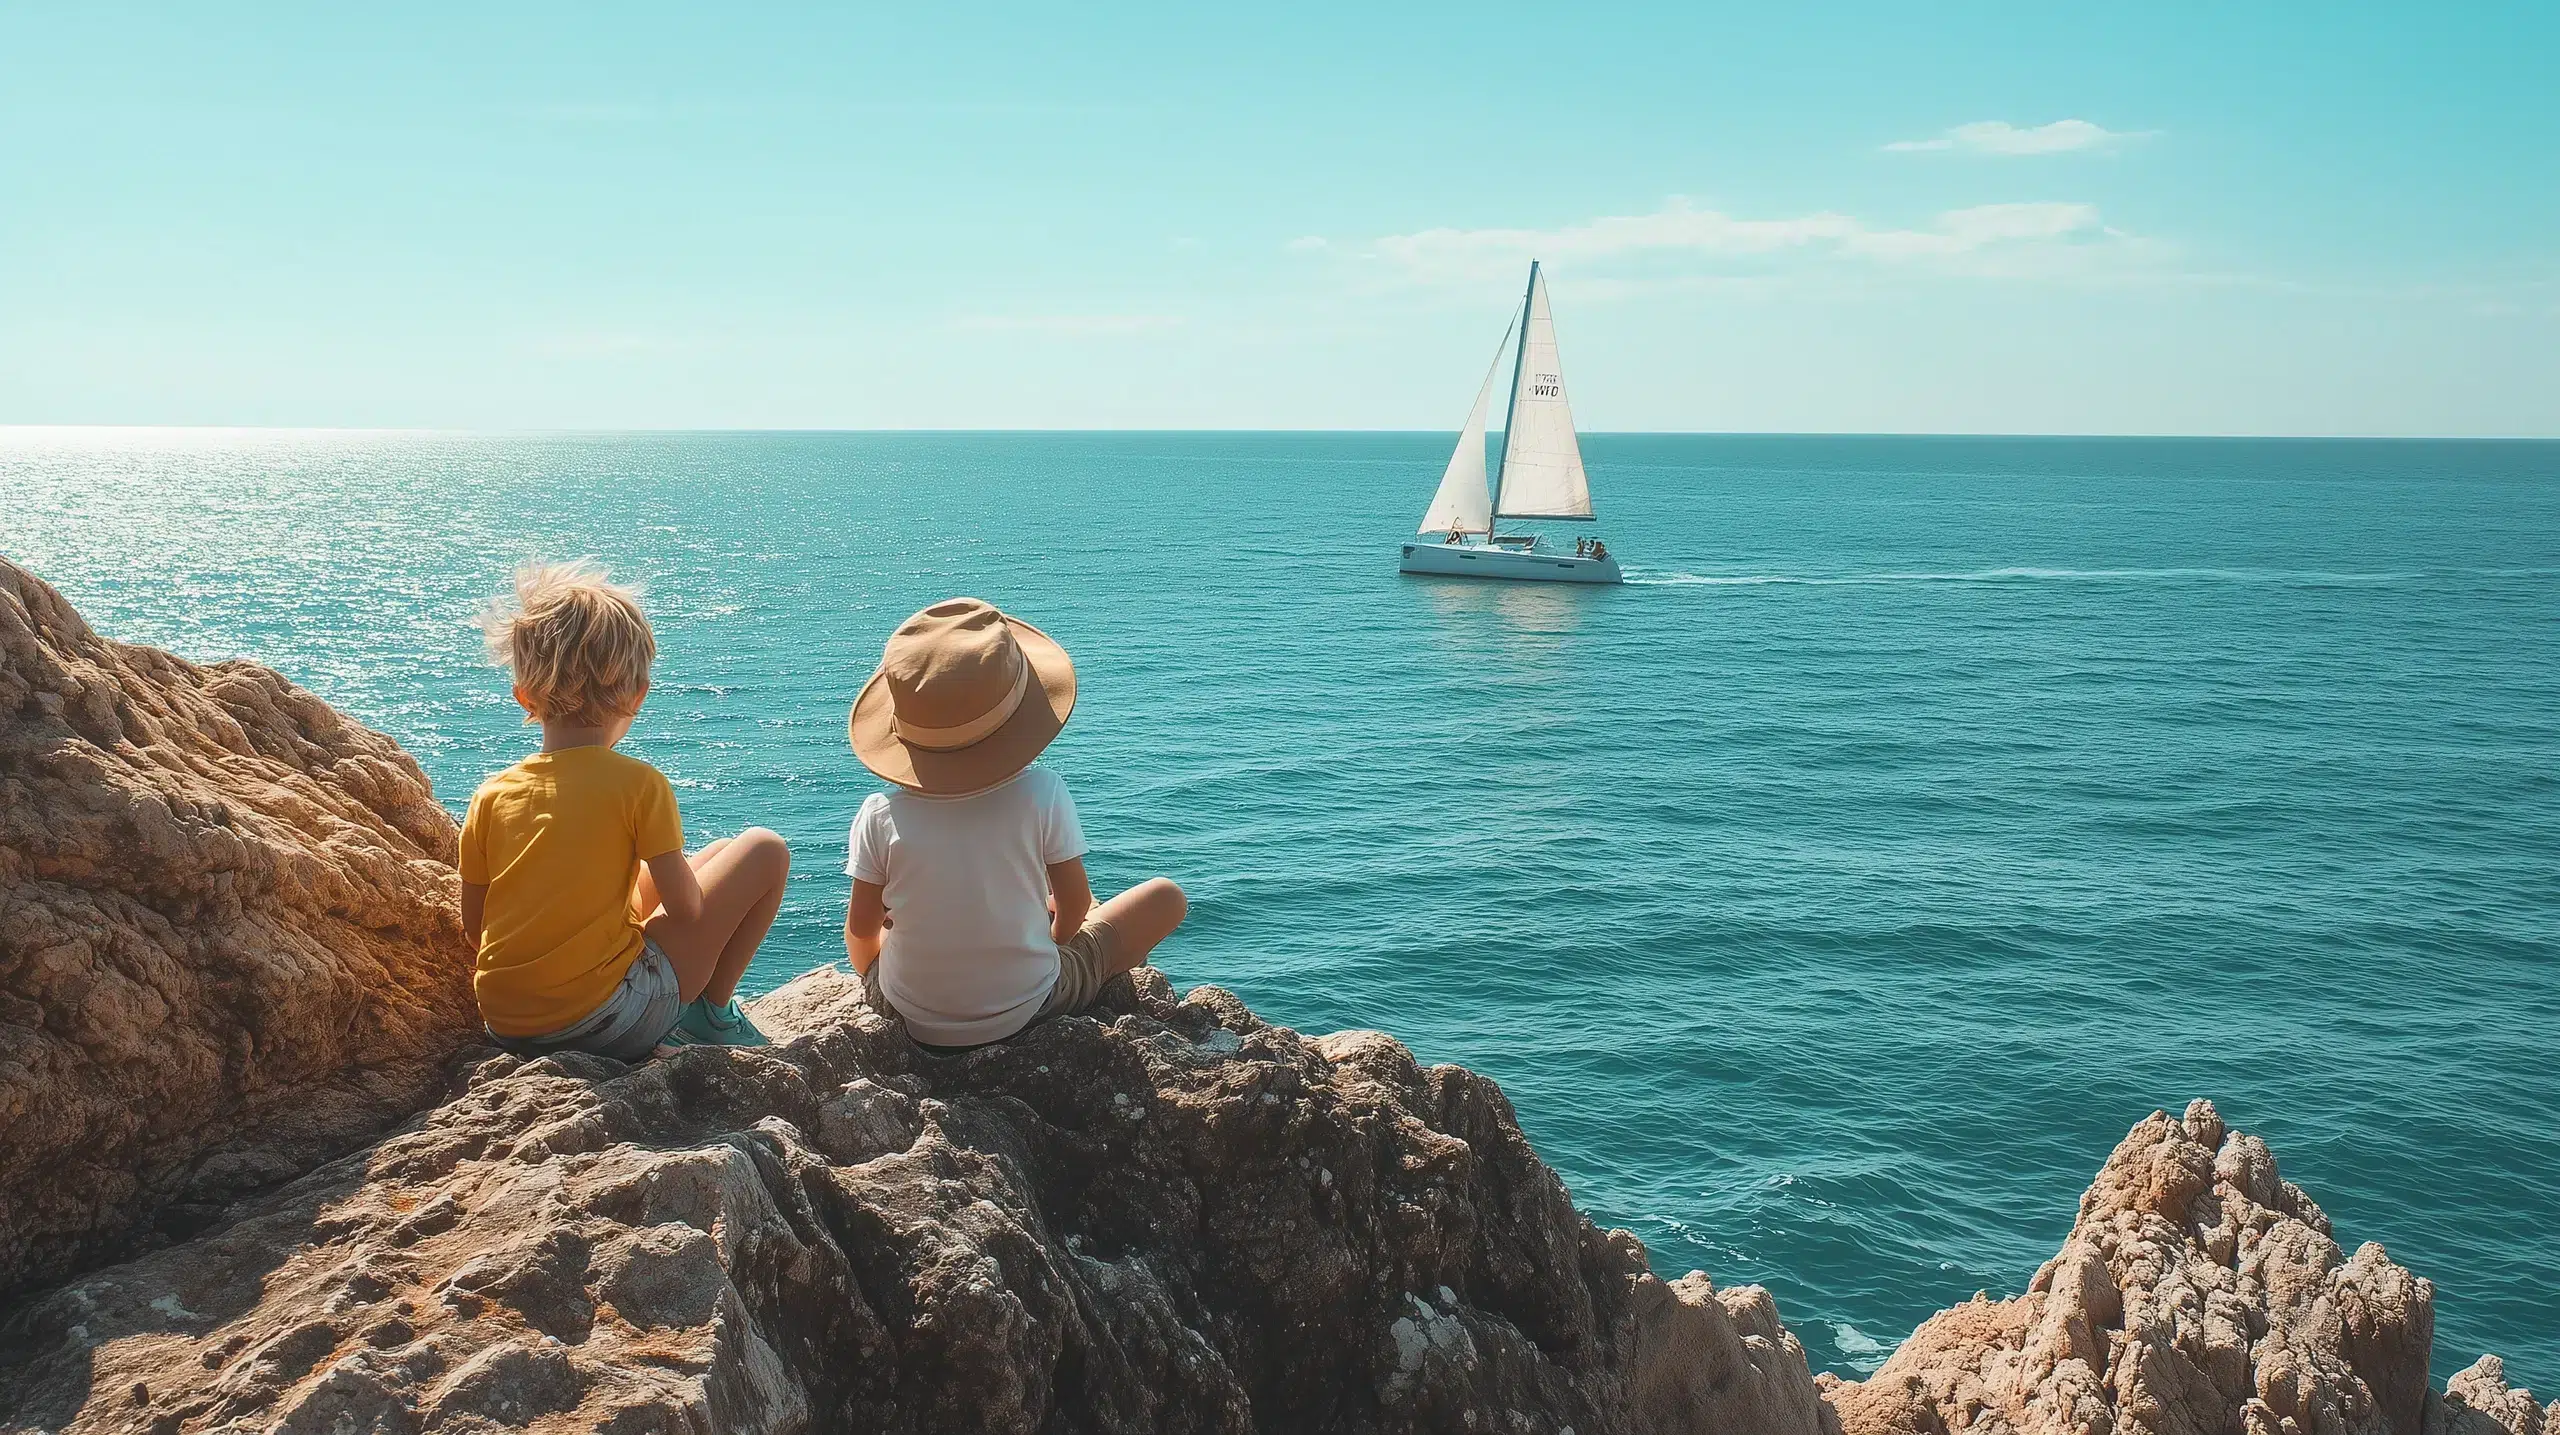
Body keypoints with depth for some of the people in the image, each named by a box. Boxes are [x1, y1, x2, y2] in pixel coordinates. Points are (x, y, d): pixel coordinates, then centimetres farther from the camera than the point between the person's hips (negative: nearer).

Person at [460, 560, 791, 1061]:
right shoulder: (640, 784, -11)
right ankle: (708, 1013, 12)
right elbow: (687, 909, -7)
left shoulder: (491, 795, 2)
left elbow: (474, 927, 8)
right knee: (764, 851, 6)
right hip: (610, 1024, -6)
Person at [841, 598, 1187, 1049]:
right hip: (1027, 1008, -2)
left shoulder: (881, 815, -18)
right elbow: (1074, 901, -8)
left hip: (912, 1018, 2)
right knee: (1166, 895, 15)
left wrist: (872, 977, 17)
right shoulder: (1041, 794, -22)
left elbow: (861, 927, -5)